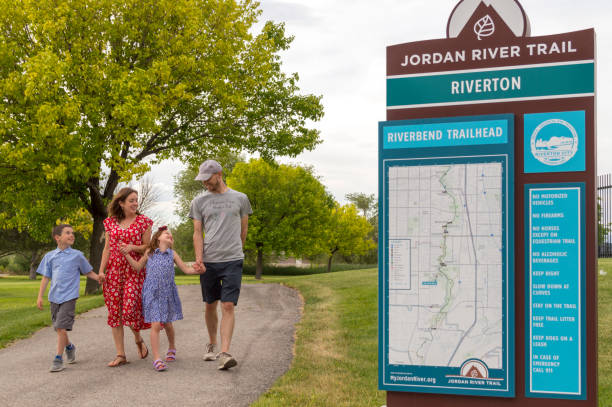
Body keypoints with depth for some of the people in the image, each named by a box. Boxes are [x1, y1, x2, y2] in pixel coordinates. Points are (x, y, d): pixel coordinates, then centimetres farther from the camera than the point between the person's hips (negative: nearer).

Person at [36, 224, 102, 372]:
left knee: (61, 327, -13)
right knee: (58, 328, 13)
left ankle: (58, 359, -3)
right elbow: (46, 277, 10)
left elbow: (88, 272, 9)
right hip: (54, 297, 4)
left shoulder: (77, 255, 2)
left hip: (69, 297, -3)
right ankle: (69, 347, 41)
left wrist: (99, 278, -8)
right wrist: (40, 296, 6)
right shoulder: (50, 256, 7)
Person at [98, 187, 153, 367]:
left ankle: (138, 340, 18)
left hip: (134, 271, -3)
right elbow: (107, 248, 10)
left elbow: (148, 247, 4)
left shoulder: (143, 221, 3)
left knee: (130, 309, -13)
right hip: (114, 271, 3)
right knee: (114, 312, 1)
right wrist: (101, 270, 1)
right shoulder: (110, 222, 10)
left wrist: (133, 247, -15)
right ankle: (120, 354, 7)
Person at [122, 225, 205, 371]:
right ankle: (157, 359, -9)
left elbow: (186, 269, 6)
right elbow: (138, 267, 11)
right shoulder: (149, 252, 6)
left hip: (167, 293, 2)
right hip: (152, 293, -2)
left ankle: (171, 348, 40)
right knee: (155, 325, -11)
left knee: (167, 323, 13)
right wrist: (127, 255, 1)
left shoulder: (172, 254, 7)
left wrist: (197, 270, -13)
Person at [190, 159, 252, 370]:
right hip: (208, 261, 2)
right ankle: (212, 344, 31)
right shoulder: (199, 201, 7)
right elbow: (197, 233, 4)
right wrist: (199, 257, -9)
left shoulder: (240, 199, 6)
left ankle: (224, 353, -16)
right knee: (210, 305, 12)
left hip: (233, 260, -2)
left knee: (228, 306, -11)